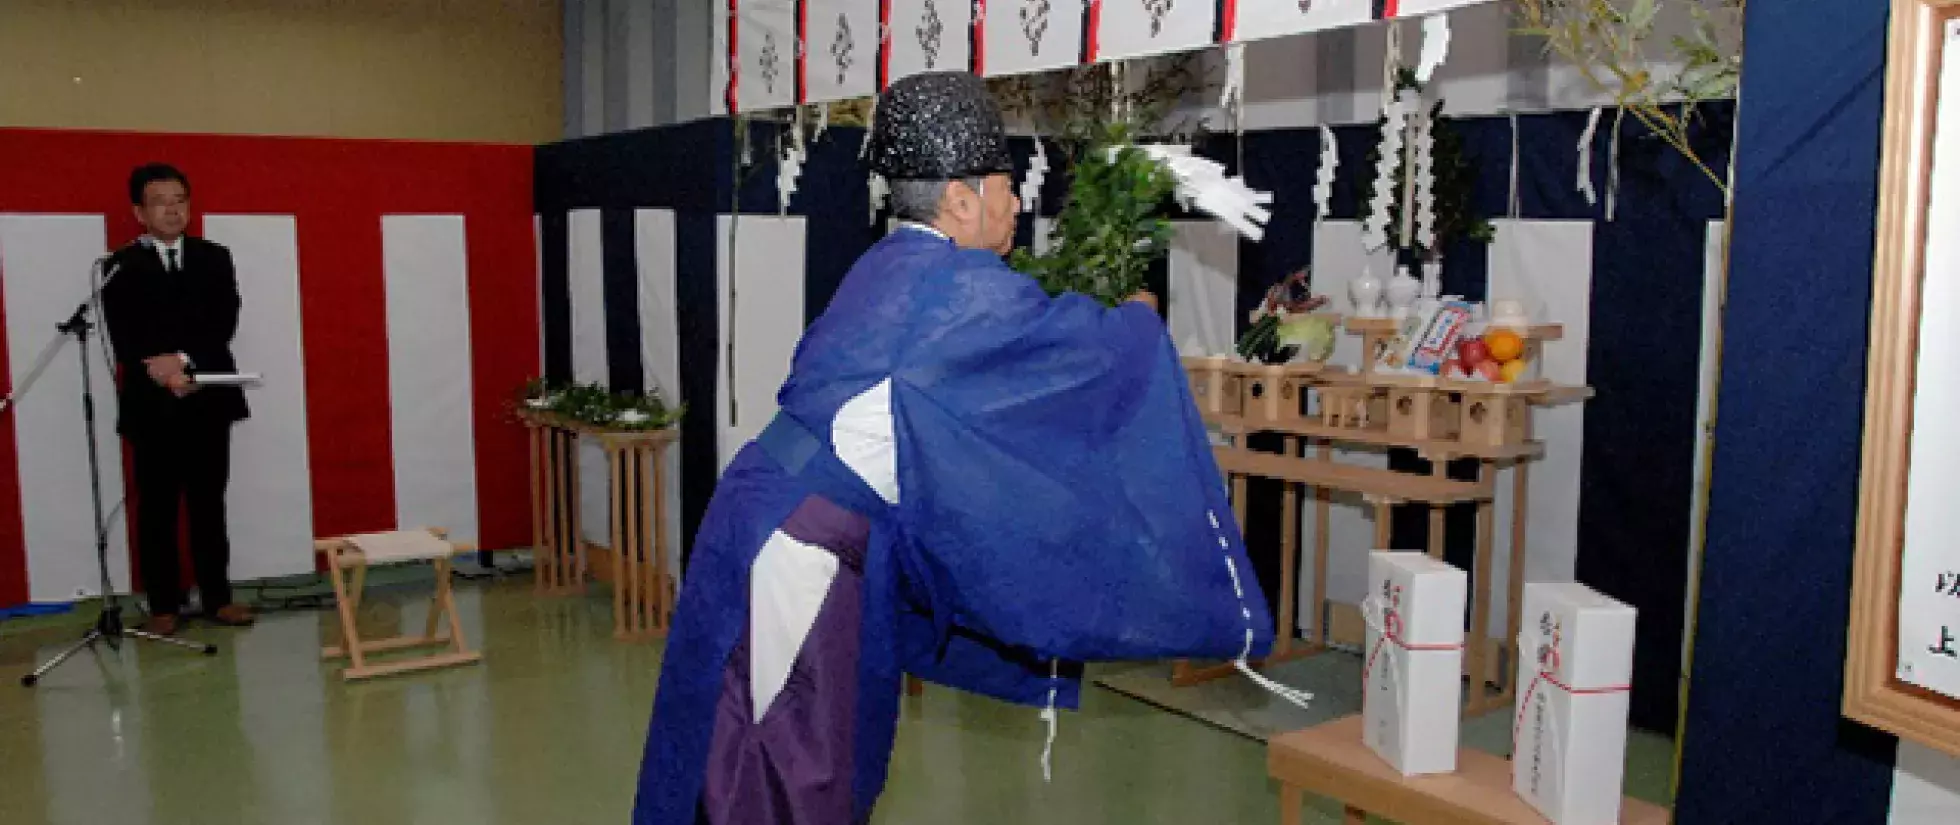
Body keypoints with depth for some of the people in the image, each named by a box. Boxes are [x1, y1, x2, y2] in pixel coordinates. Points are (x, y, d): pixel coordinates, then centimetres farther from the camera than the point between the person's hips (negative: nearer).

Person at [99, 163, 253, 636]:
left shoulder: (215, 259, 10)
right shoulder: (122, 267, 3)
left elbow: (224, 324, -2)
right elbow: (124, 341, -7)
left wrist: (184, 358, -16)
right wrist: (162, 374, -21)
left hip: (208, 400, 2)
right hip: (152, 405, -2)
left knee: (209, 505, 8)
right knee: (157, 510, 3)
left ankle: (216, 597, 15)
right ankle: (163, 605, 11)